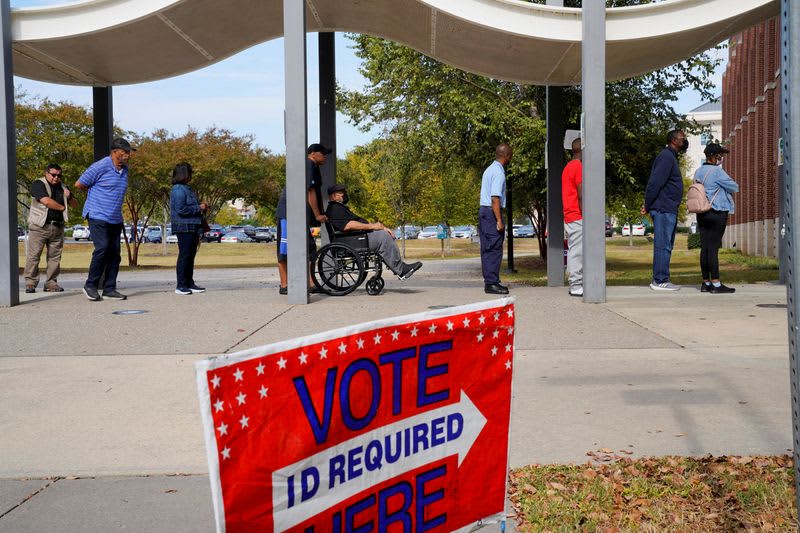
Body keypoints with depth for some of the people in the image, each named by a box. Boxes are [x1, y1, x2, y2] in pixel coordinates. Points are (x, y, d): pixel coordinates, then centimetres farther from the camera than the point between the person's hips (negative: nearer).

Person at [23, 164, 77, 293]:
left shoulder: (62, 188, 19)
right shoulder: (38, 184, -1)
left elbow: (75, 205, 24)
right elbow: (46, 201, -16)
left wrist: (69, 197, 1)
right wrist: (62, 207, -1)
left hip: (57, 227, 5)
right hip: (39, 226, -5)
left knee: (55, 257, 2)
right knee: (33, 255, -6)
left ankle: (51, 283, 6)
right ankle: (30, 283, -3)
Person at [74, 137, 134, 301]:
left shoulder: (125, 169, 12)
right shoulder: (100, 167, -12)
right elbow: (79, 184, -4)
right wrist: (94, 193, 10)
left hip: (116, 219, 7)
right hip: (98, 216, -7)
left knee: (114, 253, 4)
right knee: (102, 249, -16)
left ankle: (109, 289, 10)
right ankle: (90, 286, -3)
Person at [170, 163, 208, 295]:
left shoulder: (186, 189, 19)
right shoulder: (178, 190, -13)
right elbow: (181, 210, -21)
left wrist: (202, 206, 11)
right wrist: (199, 208, -14)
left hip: (192, 228, 10)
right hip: (184, 228, -10)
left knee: (191, 256, 13)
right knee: (184, 256, -7)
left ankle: (189, 283, 19)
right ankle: (181, 286, -4)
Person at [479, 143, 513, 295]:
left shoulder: (489, 169, 17)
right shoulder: (499, 172, -13)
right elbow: (495, 198, -20)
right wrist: (499, 221, -21)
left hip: (483, 210, 10)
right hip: (492, 212, -10)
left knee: (486, 249, 11)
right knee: (494, 249, -8)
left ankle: (489, 281, 17)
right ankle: (491, 283, -8)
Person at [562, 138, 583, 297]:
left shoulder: (568, 167, 19)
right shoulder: (578, 166, -11)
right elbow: (581, 195, -17)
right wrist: (585, 216, -15)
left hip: (569, 217, 10)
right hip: (578, 217, -10)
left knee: (573, 251, 10)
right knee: (578, 251, -8)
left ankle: (575, 284, 13)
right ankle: (576, 285, -8)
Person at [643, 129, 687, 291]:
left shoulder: (671, 157, 22)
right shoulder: (666, 157, -12)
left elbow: (655, 183, 21)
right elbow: (655, 182, -20)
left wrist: (648, 205, 13)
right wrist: (648, 205, -18)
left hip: (669, 210, 10)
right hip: (664, 209, -10)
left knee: (666, 246, 12)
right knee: (663, 245, -9)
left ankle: (660, 279, 16)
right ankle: (660, 281, -7)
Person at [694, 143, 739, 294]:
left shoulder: (698, 172, 11)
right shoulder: (717, 171, -13)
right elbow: (735, 188, -9)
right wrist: (730, 186, 13)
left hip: (702, 213, 8)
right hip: (717, 213, -8)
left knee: (705, 247, 7)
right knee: (713, 247, -9)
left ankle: (706, 283, 10)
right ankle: (716, 284, -7)